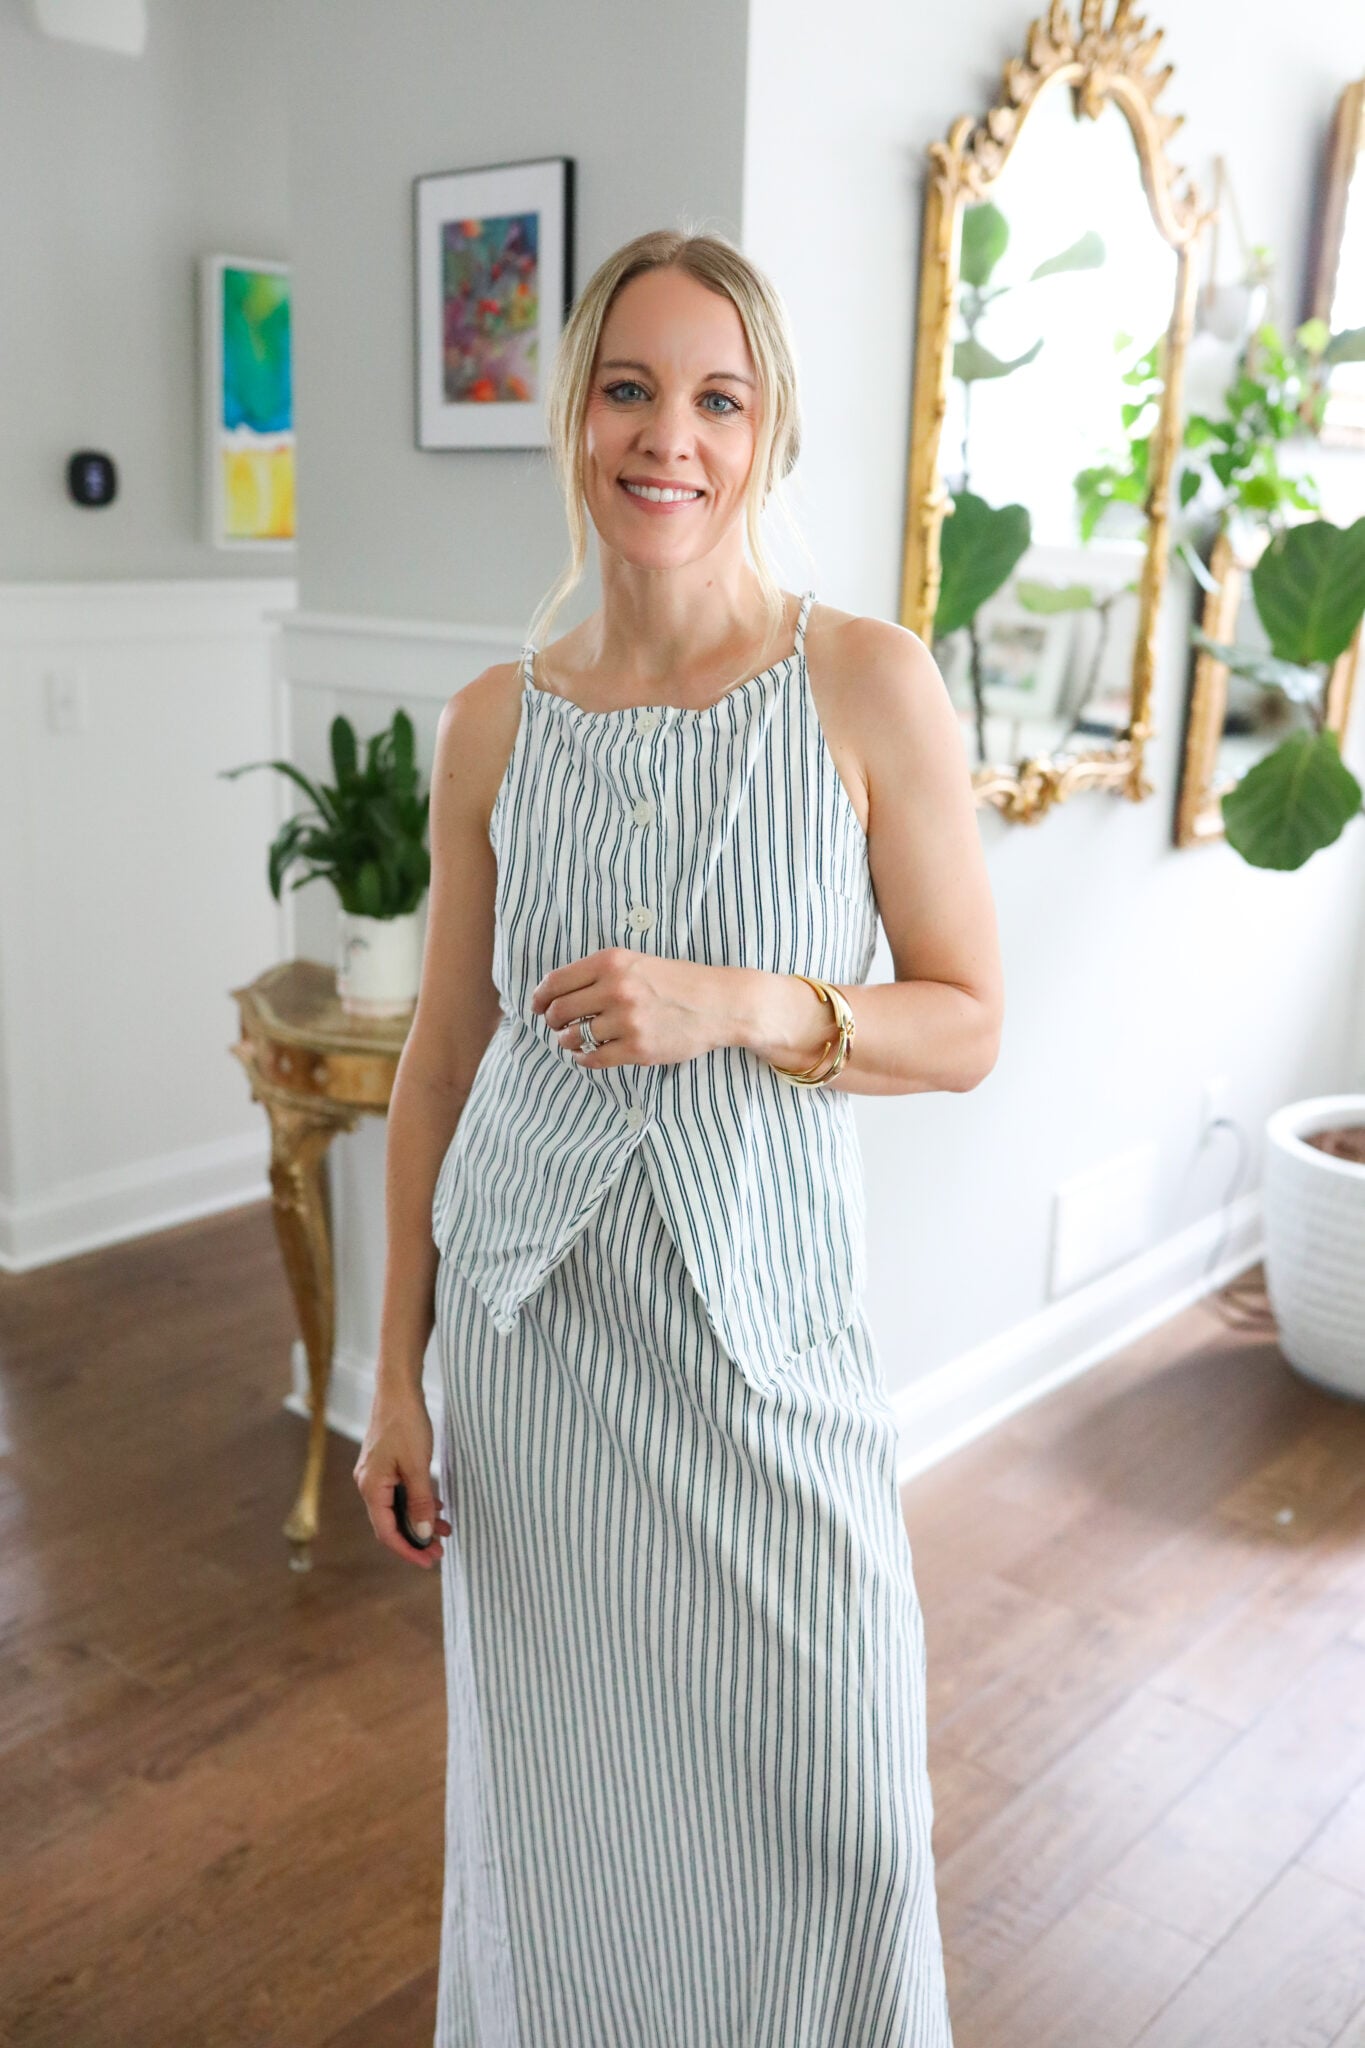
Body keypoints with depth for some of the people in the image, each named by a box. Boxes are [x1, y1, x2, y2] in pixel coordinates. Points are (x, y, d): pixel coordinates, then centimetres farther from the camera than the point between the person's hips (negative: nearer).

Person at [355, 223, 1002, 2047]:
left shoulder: (870, 685, -8)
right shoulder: (497, 721, 0)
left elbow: (968, 1026, -4)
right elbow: (442, 1060, 5)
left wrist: (744, 1005, -22)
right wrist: (398, 1372, 6)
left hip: (765, 1318, -2)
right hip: (530, 1321, 2)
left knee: (825, 1811, 9)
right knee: (555, 1788, 17)